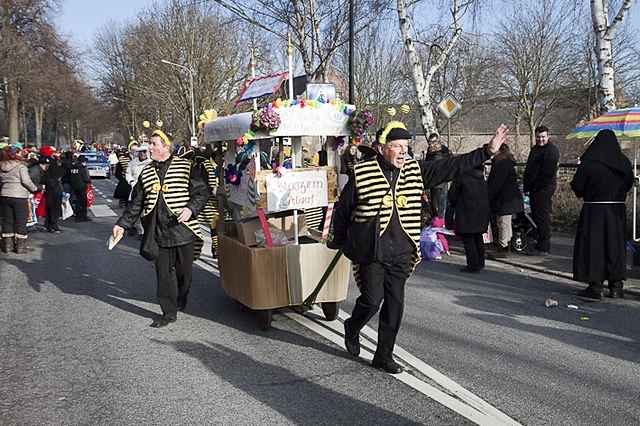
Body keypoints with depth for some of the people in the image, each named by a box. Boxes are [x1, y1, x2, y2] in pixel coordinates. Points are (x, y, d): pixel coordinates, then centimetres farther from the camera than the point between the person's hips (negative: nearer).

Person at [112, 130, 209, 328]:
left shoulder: (185, 167, -2)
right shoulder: (146, 173, 11)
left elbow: (202, 192, -1)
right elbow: (136, 203, 15)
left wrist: (190, 209, -17)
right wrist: (122, 224, 10)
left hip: (183, 228, -3)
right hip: (158, 232, 3)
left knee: (183, 270, 9)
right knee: (163, 273, 3)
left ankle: (180, 300, 36)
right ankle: (169, 312, 12)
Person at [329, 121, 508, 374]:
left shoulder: (416, 171, 7)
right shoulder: (362, 174, -5)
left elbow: (452, 166, 7)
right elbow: (342, 209, 4)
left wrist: (488, 151, 4)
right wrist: (338, 242, 11)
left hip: (401, 254, 4)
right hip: (371, 253, -4)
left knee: (395, 305, 6)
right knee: (372, 300, -7)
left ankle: (384, 356, 21)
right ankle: (352, 328, 27)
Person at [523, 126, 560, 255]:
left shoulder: (552, 150, -8)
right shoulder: (535, 149, 21)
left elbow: (548, 172, -16)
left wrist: (538, 186, -17)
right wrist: (526, 185, 17)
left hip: (544, 189, -9)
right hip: (533, 188, 9)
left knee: (543, 216, -8)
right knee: (536, 216, 12)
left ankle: (543, 247, -5)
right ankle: (540, 244, 22)